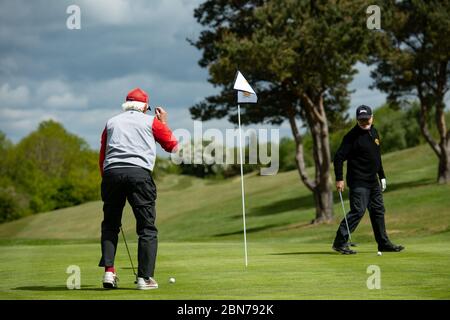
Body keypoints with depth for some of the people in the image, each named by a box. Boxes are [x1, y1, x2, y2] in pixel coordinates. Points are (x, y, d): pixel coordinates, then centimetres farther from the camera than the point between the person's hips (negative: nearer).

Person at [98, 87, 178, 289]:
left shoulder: (111, 122, 23)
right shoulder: (151, 121, 16)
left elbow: (102, 157, 19)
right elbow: (172, 146, 24)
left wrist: (106, 180, 24)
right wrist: (164, 122, 36)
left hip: (111, 173, 3)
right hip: (139, 172, -3)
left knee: (110, 225, 14)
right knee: (147, 228, 2)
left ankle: (109, 271, 1)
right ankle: (145, 277, -5)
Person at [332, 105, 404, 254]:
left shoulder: (374, 132, 12)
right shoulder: (352, 136, -13)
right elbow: (339, 157, -16)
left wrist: (382, 176, 22)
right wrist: (339, 179, -20)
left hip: (373, 180, 8)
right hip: (358, 181, -8)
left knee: (378, 210, 11)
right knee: (358, 211, -13)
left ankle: (384, 243, 20)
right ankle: (340, 242, -9)